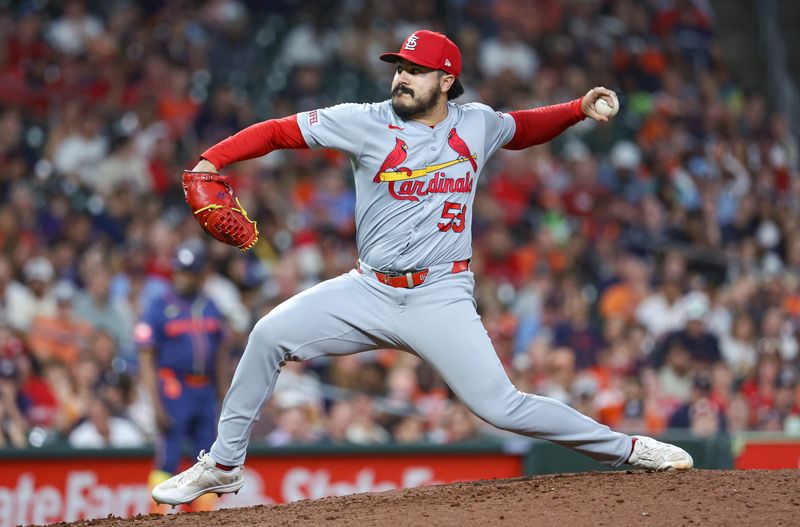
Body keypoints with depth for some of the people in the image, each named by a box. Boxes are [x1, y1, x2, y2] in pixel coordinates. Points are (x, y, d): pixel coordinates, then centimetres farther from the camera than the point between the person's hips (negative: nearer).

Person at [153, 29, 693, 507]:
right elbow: (277, 131, -5)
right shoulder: (365, 123, -4)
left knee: (501, 407, -14)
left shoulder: (477, 124, 4)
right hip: (370, 291, 1)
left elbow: (523, 128, 25)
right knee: (270, 334, -14)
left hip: (442, 297, -1)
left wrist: (580, 109, 9)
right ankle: (223, 464, 0)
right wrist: (212, 161, -18)